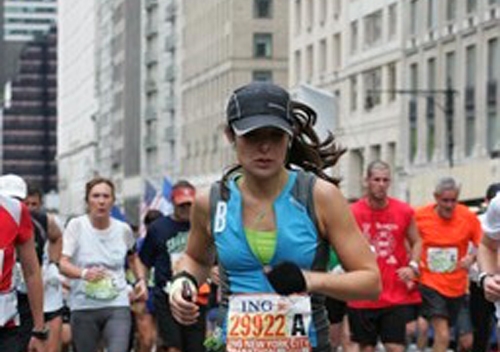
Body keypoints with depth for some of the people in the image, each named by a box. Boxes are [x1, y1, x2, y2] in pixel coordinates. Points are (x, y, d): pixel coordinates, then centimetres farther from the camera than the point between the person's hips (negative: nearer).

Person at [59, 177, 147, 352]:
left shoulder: (123, 229, 4)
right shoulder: (76, 225, -4)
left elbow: (133, 258, 26)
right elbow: (62, 264, -14)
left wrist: (141, 280, 8)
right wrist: (84, 273, -34)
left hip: (117, 306, 1)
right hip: (84, 307, -1)